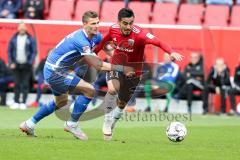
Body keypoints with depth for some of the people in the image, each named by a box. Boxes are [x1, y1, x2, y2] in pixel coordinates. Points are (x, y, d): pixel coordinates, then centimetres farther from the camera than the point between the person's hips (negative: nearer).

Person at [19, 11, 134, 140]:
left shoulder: (96, 36, -1)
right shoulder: (81, 41, -29)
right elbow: (98, 65, -31)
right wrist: (122, 69, -29)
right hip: (55, 72, -10)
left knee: (61, 103, 29)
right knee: (89, 90, -18)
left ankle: (29, 124, 39)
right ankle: (72, 124, -4)